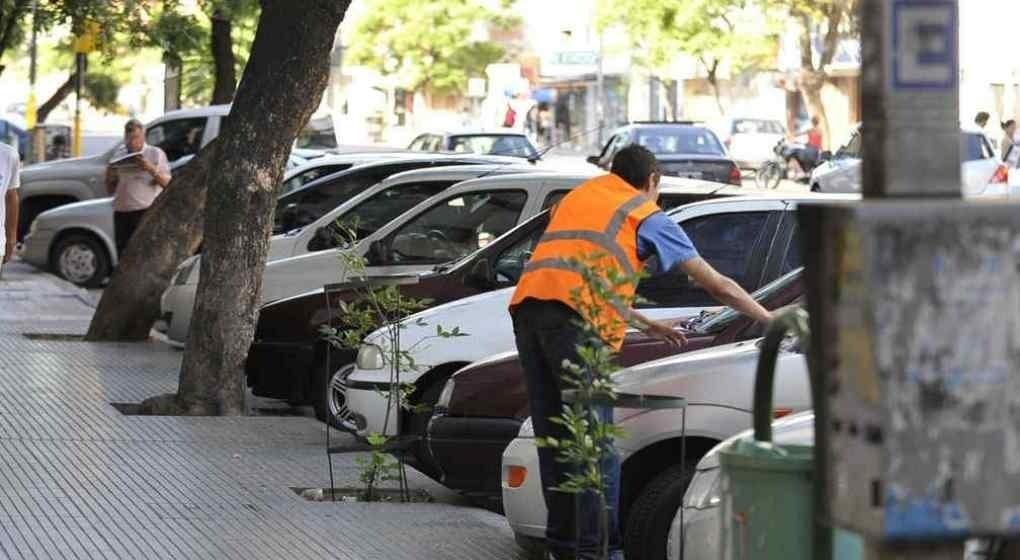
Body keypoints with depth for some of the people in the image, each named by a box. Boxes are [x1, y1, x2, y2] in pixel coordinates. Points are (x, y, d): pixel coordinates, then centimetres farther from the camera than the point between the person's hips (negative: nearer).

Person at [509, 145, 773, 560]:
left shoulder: (578, 196, 35)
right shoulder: (646, 214, 17)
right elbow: (719, 286, 19)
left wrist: (647, 325, 51)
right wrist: (771, 320, 29)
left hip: (527, 305, 6)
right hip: (575, 318, -6)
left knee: (554, 436, 12)